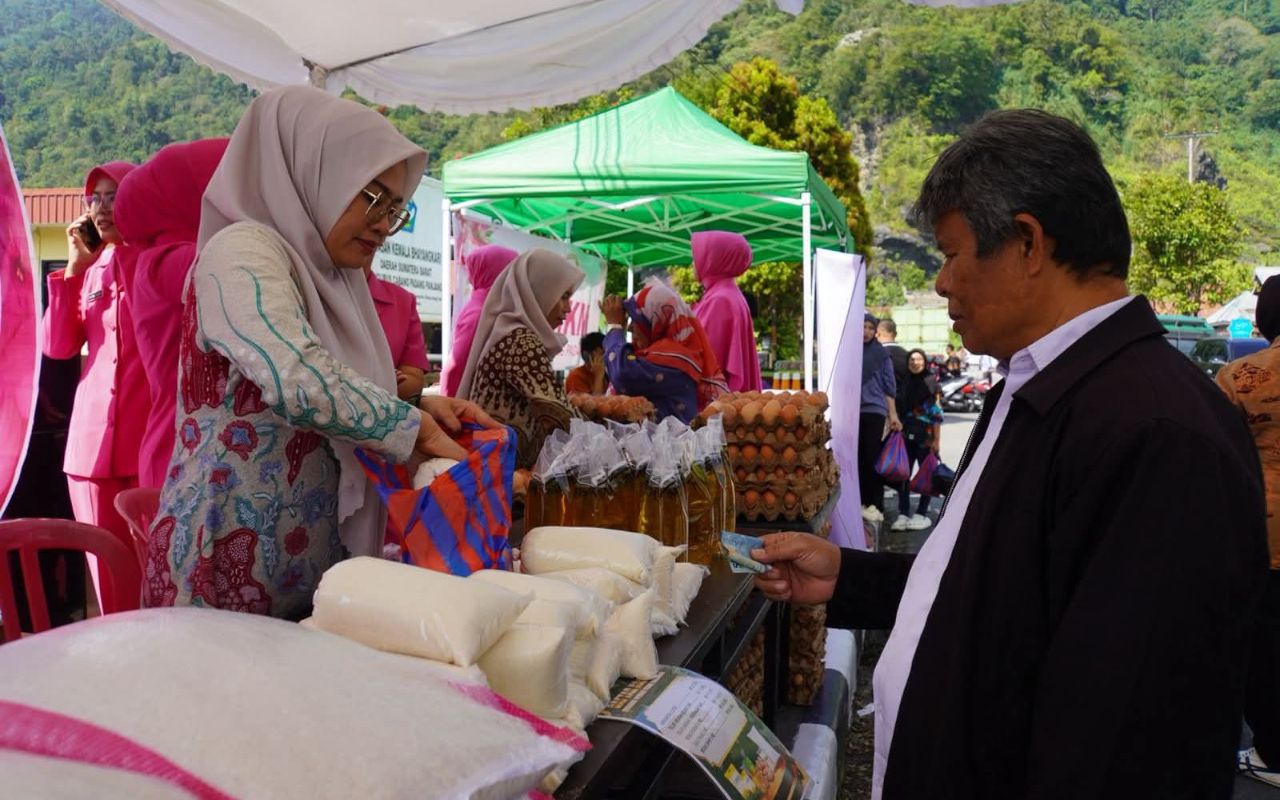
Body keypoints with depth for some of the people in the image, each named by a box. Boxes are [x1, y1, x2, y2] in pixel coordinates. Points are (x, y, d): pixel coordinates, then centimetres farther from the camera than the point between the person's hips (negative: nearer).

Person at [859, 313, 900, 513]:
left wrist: (893, 414, -1)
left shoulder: (881, 353, 4)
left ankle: (876, 504, 3)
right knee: (858, 458, 5)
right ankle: (862, 502, 13)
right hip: (853, 411, 2)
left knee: (872, 457, -3)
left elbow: (889, 385, 4)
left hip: (874, 410, -2)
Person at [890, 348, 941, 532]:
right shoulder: (902, 384, 10)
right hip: (905, 436, 4)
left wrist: (936, 439, -11)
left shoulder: (931, 383, -2)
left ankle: (921, 514, 8)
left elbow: (937, 414, -6)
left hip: (926, 437, -4)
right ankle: (903, 514, 6)